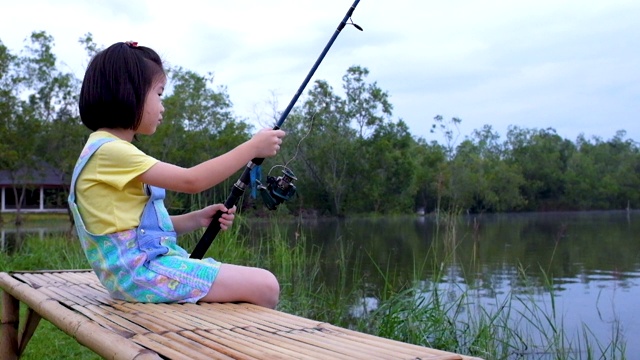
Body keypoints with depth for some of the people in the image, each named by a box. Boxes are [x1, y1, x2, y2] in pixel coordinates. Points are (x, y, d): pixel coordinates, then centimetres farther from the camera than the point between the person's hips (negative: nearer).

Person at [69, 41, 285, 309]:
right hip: (140, 270, -10)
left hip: (150, 264, 10)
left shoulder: (115, 151, 18)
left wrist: (197, 219, 6)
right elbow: (191, 181, -18)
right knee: (264, 287, -16)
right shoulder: (108, 149, -13)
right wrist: (252, 147, -10)